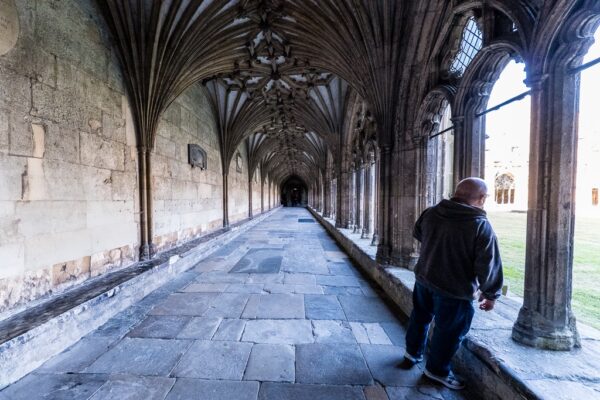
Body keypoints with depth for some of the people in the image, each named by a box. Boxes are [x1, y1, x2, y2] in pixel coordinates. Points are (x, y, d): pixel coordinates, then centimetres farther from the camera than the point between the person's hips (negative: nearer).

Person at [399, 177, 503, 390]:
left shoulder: (430, 213, -3)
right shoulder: (482, 226, -18)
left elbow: (417, 234, 15)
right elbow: (489, 267, -14)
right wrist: (491, 294, 0)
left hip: (424, 278, 6)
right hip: (455, 290, -5)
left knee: (420, 316, 27)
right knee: (449, 331, 16)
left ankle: (412, 353, 46)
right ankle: (437, 370, 35)